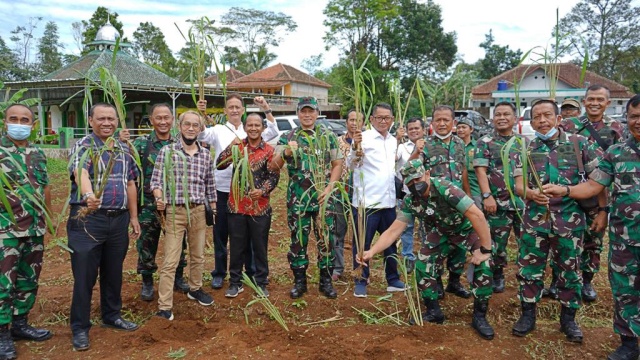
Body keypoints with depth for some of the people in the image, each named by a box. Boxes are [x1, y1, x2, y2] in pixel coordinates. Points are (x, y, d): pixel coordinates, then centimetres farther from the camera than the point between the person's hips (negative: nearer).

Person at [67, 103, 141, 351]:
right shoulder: (83, 146, -7)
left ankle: (112, 316, 33)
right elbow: (81, 174, -28)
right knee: (84, 275, 2)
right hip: (88, 218, -5)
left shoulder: (123, 149, 11)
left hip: (119, 219, 5)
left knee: (114, 272, 16)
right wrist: (88, 195, -49)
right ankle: (80, 327, 16)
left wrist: (133, 217, 13)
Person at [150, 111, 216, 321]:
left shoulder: (206, 154, 7)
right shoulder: (167, 151, -4)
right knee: (170, 261, -3)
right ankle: (164, 307, 3)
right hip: (175, 211, -4)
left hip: (199, 211, 4)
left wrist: (213, 210, 14)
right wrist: (159, 199, -24)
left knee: (198, 256, 18)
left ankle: (195, 289, 39)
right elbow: (156, 180, -5)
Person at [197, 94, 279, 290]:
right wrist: (200, 114, -32)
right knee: (221, 233, 9)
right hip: (222, 189, -1)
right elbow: (201, 135, -16)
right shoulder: (218, 130, 1)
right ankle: (219, 272, 24)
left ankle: (251, 271, 26)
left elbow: (273, 132, -6)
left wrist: (266, 109, -16)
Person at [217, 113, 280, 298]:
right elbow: (219, 165, -6)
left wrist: (263, 191, -21)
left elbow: (274, 176, -4)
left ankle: (261, 282, 23)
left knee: (260, 247, 9)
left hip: (260, 207, -1)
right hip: (237, 205, 1)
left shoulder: (269, 150, 0)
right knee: (236, 246, 10)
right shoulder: (237, 147, 4)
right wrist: (231, 147, -19)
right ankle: (235, 282, 23)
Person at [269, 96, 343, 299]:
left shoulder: (328, 136, 5)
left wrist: (330, 187, -7)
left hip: (323, 198, 1)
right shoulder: (287, 138, 2)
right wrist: (286, 152, -22)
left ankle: (326, 281, 20)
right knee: (298, 240, 6)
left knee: (326, 239, 5)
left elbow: (338, 164, 7)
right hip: (297, 199, 0)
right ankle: (299, 281, 20)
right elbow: (274, 167, -3)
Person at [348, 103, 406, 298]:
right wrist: (355, 148, -38)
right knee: (362, 244, 4)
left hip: (389, 201, 7)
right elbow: (352, 165, -20)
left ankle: (393, 280, 31)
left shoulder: (394, 141, 12)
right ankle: (361, 282, 19)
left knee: (391, 242, 17)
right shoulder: (363, 137, -9)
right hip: (366, 201, -6)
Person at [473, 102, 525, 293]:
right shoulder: (485, 142, 1)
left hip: (524, 201, 3)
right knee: (497, 243, 8)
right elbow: (480, 170, -6)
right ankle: (497, 276, 25)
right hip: (498, 202, -2)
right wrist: (487, 196, -16)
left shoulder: (525, 141, 11)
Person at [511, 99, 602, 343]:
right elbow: (519, 184, -3)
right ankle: (528, 315, 23)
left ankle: (568, 319, 27)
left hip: (570, 220, -1)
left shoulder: (578, 143, 0)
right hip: (535, 220, 1)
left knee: (570, 270, 10)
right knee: (529, 269, 7)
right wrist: (530, 193, -25)